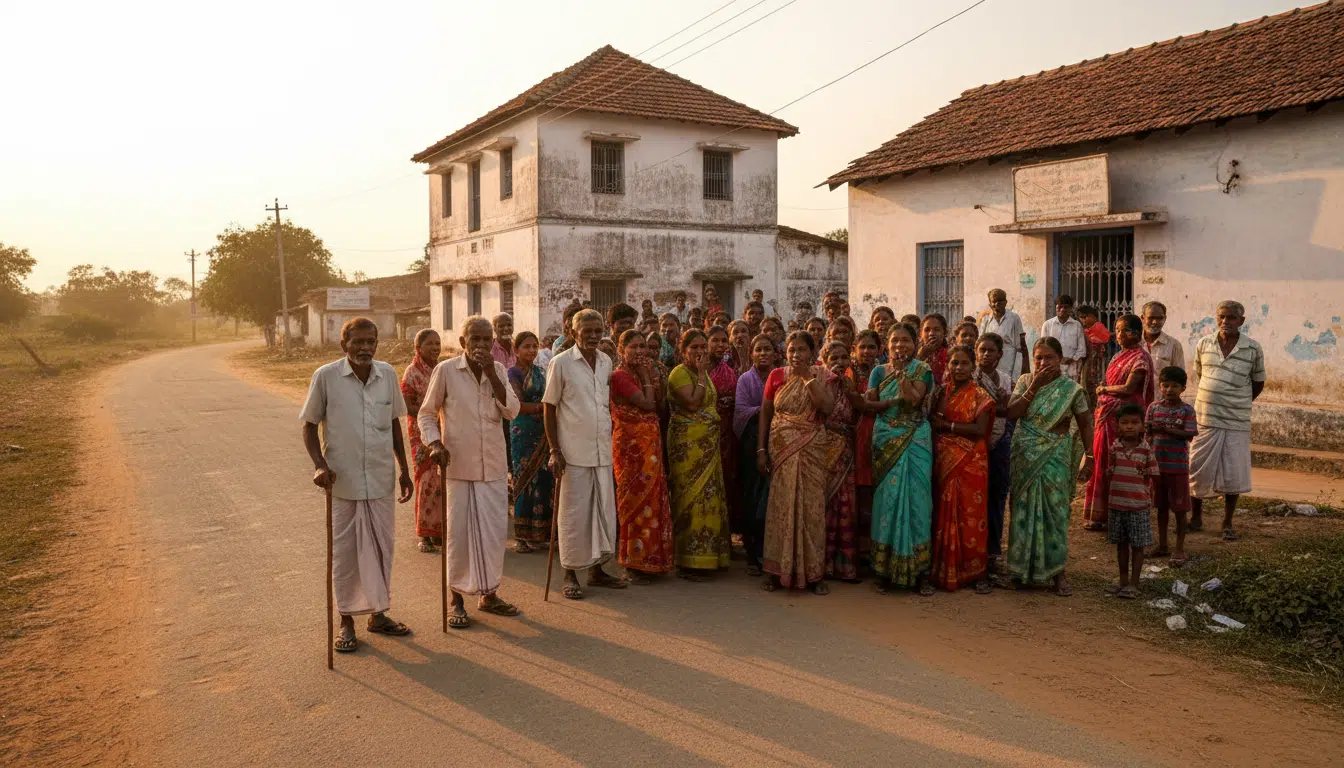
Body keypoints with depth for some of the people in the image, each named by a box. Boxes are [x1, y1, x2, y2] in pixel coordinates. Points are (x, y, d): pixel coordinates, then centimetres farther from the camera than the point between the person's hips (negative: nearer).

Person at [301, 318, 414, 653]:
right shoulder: (326, 376, -9)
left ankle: (378, 614, 29)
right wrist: (319, 465, -15)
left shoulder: (387, 374, 0)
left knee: (381, 549, 12)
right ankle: (346, 622, 21)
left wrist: (404, 468, 11)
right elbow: (309, 425, -1)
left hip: (381, 480, 3)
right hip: (342, 481, -3)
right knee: (344, 552, 7)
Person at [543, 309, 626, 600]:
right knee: (574, 513, 0)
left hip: (603, 451, 5)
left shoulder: (606, 362, 10)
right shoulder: (561, 363, -6)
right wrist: (554, 450, -10)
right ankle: (570, 575, 11)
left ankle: (596, 569, 22)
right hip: (574, 452, -5)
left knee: (603, 509, 10)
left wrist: (612, 441, 13)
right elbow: (549, 408, -4)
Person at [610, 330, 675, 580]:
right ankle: (634, 562, 9)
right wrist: (645, 376, -8)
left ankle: (647, 558, 21)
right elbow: (647, 404, -19)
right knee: (637, 497, -2)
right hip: (631, 444, -8)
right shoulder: (620, 376, -12)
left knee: (652, 497, 11)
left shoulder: (643, 373, 13)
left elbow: (660, 404, 6)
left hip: (651, 442, 8)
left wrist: (652, 374, 0)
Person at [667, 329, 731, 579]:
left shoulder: (704, 374, 17)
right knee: (691, 497, -8)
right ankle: (689, 562, -3)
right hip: (687, 444, -8)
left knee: (708, 497, 9)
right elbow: (693, 403, -21)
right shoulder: (679, 373, -8)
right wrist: (701, 374, -15)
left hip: (708, 445, 9)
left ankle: (705, 556, 17)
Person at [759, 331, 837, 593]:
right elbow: (765, 414, 6)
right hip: (781, 450, 0)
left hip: (813, 451, 0)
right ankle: (778, 571, 9)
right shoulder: (776, 376, 5)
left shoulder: (822, 376, 4)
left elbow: (827, 407, -14)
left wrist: (807, 376, -15)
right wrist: (761, 450, 0)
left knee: (812, 506, -1)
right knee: (781, 506, 0)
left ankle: (813, 572, 9)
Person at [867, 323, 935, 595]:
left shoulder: (921, 370, 3)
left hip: (915, 441, -2)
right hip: (885, 441, 2)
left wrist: (900, 371, -14)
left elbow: (914, 399, -13)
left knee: (915, 498, -4)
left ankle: (919, 571, 2)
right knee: (887, 499, -1)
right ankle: (885, 570, 5)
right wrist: (892, 401, -11)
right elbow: (869, 404, 3)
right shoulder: (879, 371, 11)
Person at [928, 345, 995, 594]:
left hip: (970, 462, -4)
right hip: (944, 461, 4)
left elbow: (980, 430, -12)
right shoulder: (942, 392, 10)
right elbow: (932, 422, 10)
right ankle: (944, 571, 16)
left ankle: (977, 573, 9)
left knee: (971, 516, 0)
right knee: (944, 515, 7)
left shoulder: (980, 395, -2)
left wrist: (947, 425, -11)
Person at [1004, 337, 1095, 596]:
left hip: (1055, 459, -2)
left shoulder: (1072, 389, -4)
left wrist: (1089, 458, -8)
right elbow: (1011, 413, -8)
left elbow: (1085, 424, -1)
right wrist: (1034, 387, -14)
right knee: (1025, 510, 6)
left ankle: (1057, 571, 11)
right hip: (1025, 457, 2)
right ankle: (1025, 567, 20)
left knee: (1054, 511, 0)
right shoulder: (1025, 381, 2)